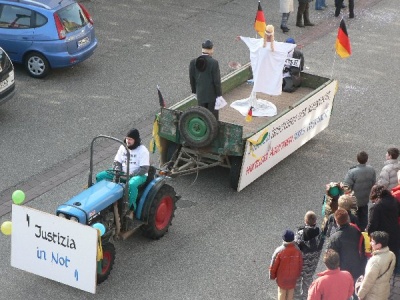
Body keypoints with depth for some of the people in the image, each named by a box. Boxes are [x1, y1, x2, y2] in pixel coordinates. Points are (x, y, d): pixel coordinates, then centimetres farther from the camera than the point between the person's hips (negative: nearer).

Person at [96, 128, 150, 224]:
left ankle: (131, 211, -37)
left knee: (131, 184, -43)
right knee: (100, 176, -8)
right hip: (122, 173, 6)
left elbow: (144, 169, -17)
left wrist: (130, 175, -25)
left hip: (138, 175, -6)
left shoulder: (143, 151, -11)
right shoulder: (123, 147, 7)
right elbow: (117, 162, 10)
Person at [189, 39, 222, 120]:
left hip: (200, 95, 4)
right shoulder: (214, 63, -17)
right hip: (212, 95, -4)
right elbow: (217, 81, -15)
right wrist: (219, 95, -6)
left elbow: (192, 79, 4)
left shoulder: (193, 62, -5)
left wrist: (195, 91, 17)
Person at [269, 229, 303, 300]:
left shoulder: (279, 251, -30)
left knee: (282, 291, 18)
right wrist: (298, 274, 13)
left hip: (282, 276, -2)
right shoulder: (297, 250, -22)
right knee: (291, 289, 22)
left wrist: (272, 276, 1)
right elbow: (300, 264, -6)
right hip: (293, 276, 2)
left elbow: (274, 265, -18)